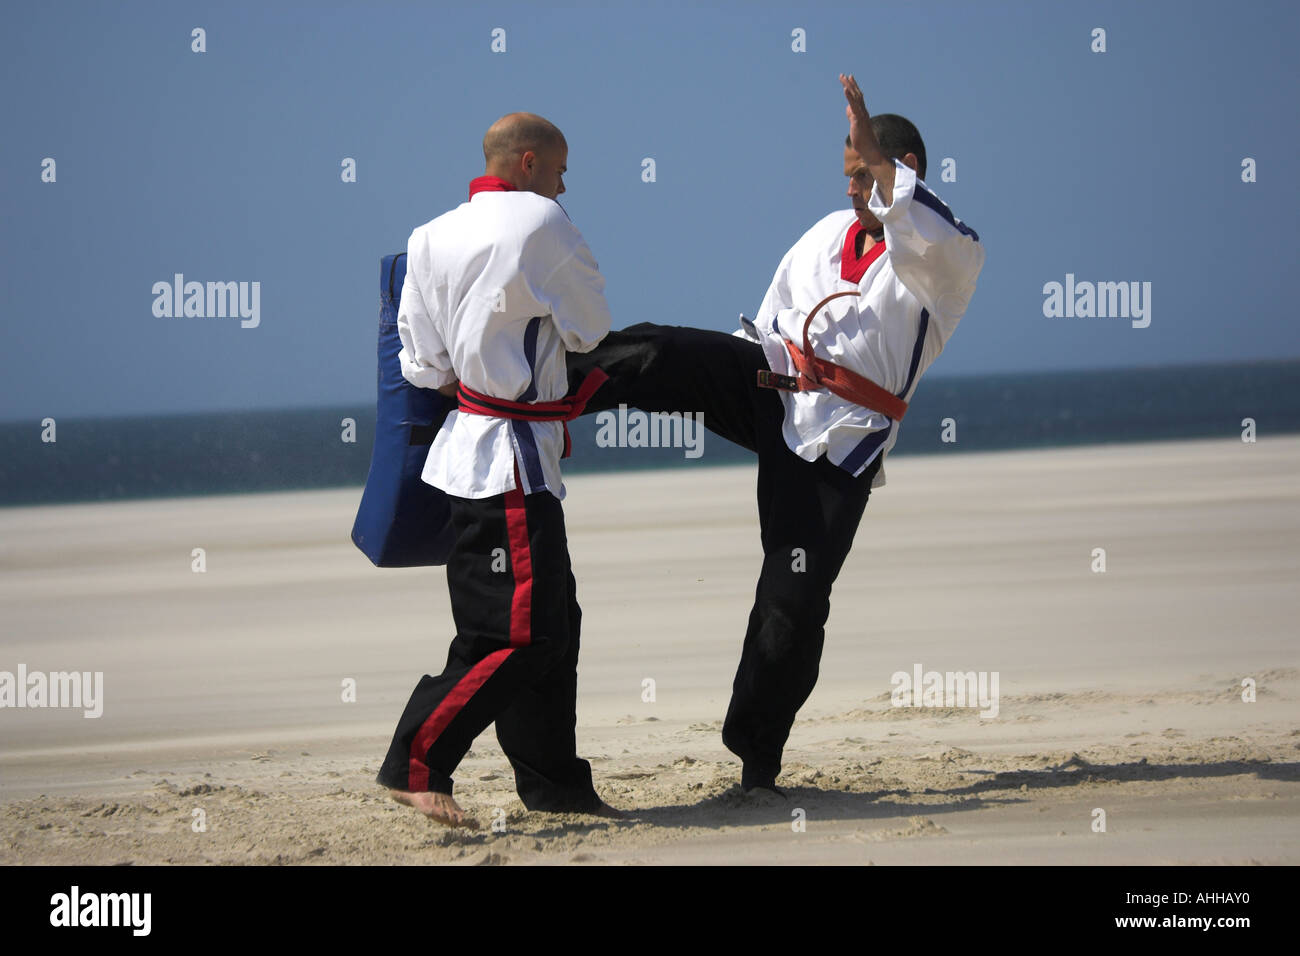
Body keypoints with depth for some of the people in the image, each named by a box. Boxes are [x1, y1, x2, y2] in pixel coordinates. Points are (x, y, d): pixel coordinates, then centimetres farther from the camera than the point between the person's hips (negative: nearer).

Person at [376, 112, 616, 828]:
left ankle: (552, 780, 20)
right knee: (518, 633, -10)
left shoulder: (430, 239, 8)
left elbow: (422, 364, 6)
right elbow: (590, 331, -1)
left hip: (468, 443, 9)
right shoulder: (540, 223, -11)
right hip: (513, 455, -9)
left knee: (552, 624, 15)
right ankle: (415, 764, -13)